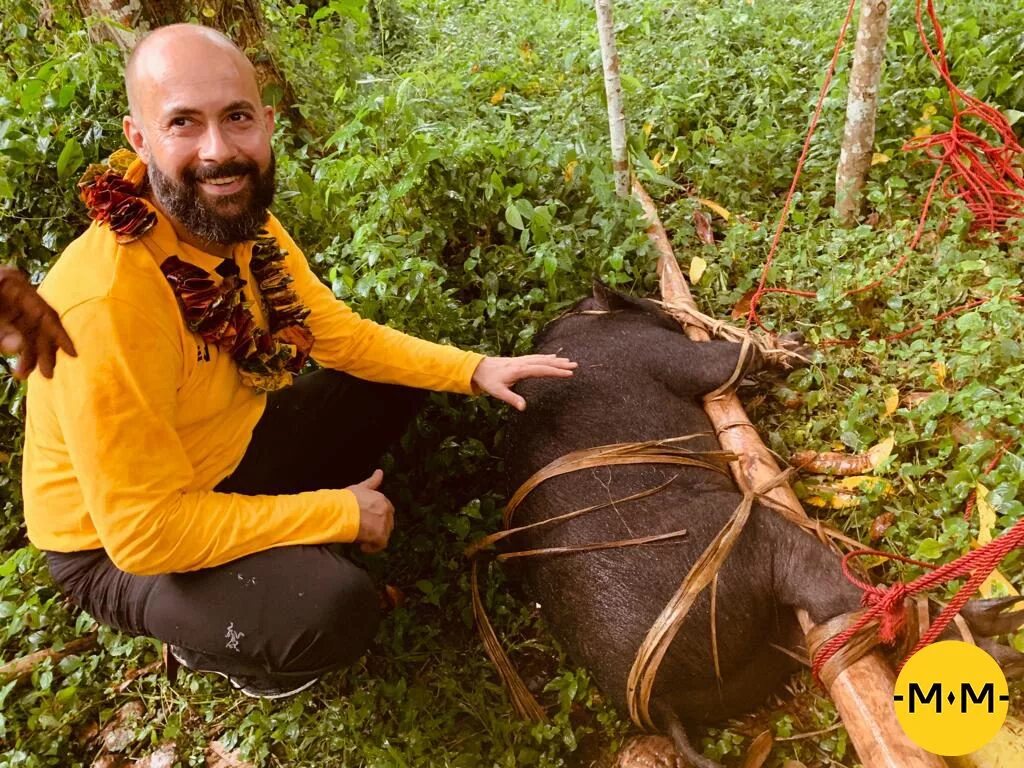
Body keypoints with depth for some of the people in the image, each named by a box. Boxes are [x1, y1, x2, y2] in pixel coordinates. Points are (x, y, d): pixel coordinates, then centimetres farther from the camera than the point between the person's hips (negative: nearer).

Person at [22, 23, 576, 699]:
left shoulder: (247, 225, -11)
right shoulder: (106, 300, -36)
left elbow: (346, 336, 2)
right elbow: (145, 531, -32)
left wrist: (472, 369, -9)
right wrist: (340, 512, -24)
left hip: (231, 451, 7)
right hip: (119, 547, -7)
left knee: (398, 384, 7)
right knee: (336, 607, -30)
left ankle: (288, 543, 13)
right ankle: (204, 645, 5)